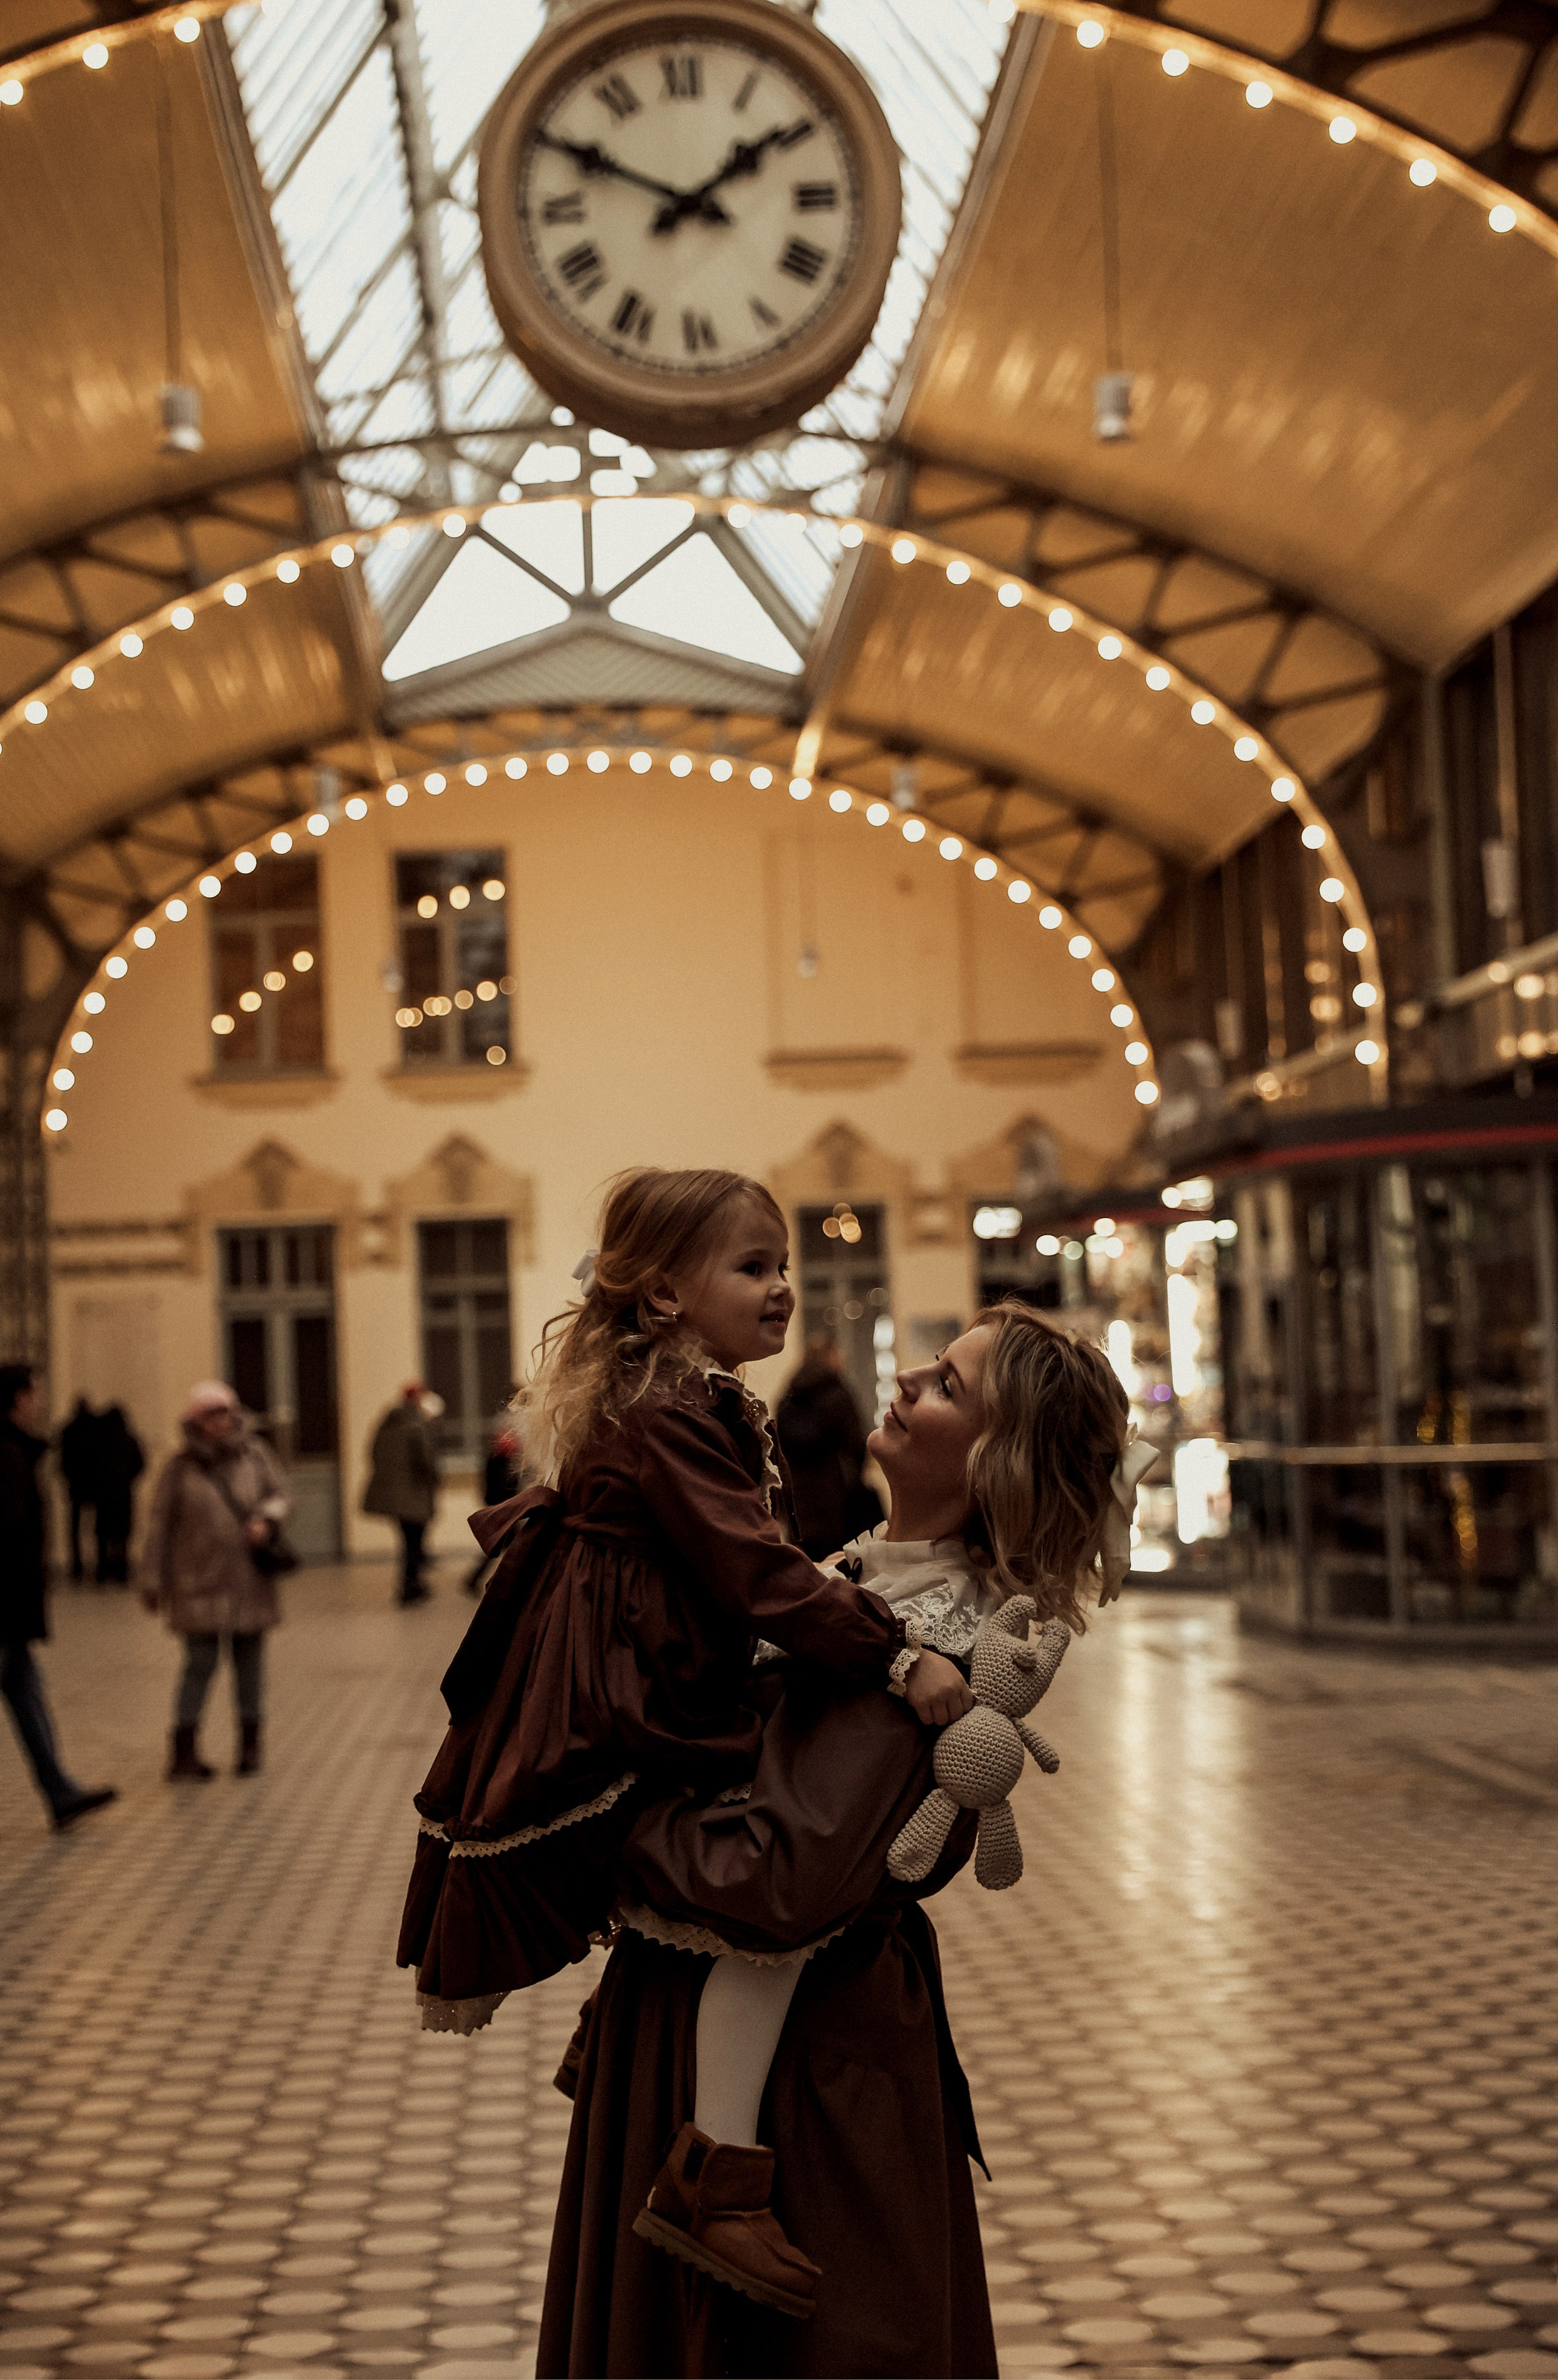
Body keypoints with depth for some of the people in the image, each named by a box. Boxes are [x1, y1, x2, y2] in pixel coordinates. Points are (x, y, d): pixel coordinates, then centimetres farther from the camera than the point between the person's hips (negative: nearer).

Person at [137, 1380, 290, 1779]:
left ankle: (250, 1745, 21)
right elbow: (160, 1525, 0)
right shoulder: (181, 1466, -2)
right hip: (201, 1583, -3)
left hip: (249, 1581, 3)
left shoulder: (254, 1454, 4)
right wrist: (151, 1580, -1)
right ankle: (183, 1750, -1)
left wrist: (266, 1519, -13)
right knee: (201, 1661, -8)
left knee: (249, 1660, 10)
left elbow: (280, 1496, 10)